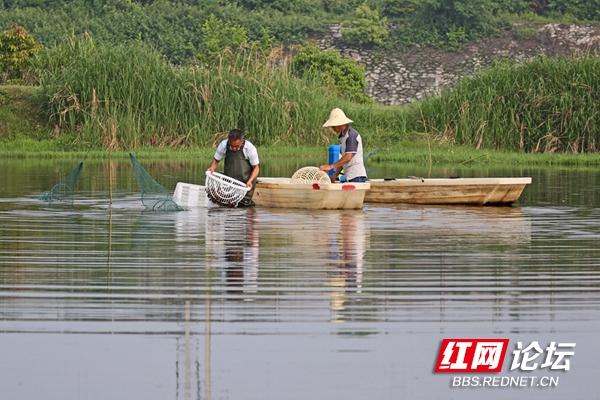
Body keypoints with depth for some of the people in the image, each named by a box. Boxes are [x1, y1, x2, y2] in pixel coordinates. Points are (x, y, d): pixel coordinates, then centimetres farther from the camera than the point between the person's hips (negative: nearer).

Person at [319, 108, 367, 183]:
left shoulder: (351, 135, -11)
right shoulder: (343, 136, 19)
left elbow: (348, 157, -20)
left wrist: (331, 166, -22)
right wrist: (335, 175, 15)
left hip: (357, 176, -9)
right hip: (351, 176, 9)